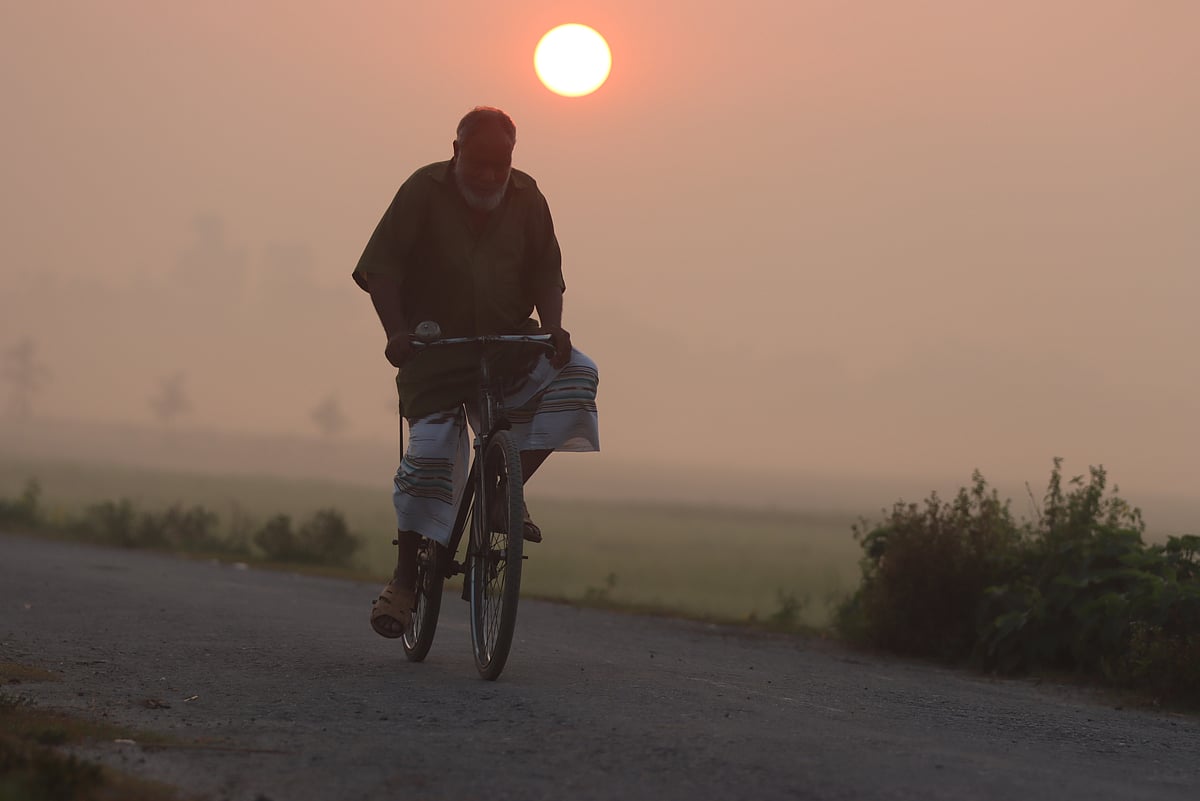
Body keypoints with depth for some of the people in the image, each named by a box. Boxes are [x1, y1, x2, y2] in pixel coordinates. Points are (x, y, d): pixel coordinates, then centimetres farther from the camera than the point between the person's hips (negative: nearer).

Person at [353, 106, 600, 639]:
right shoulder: (424, 191, -6)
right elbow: (382, 267, -9)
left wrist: (552, 328, -17)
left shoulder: (525, 197, 2)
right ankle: (405, 578, -4)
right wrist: (396, 331, -23)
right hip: (437, 349, -3)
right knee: (429, 450, -15)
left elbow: (546, 272, 2)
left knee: (574, 375, -21)